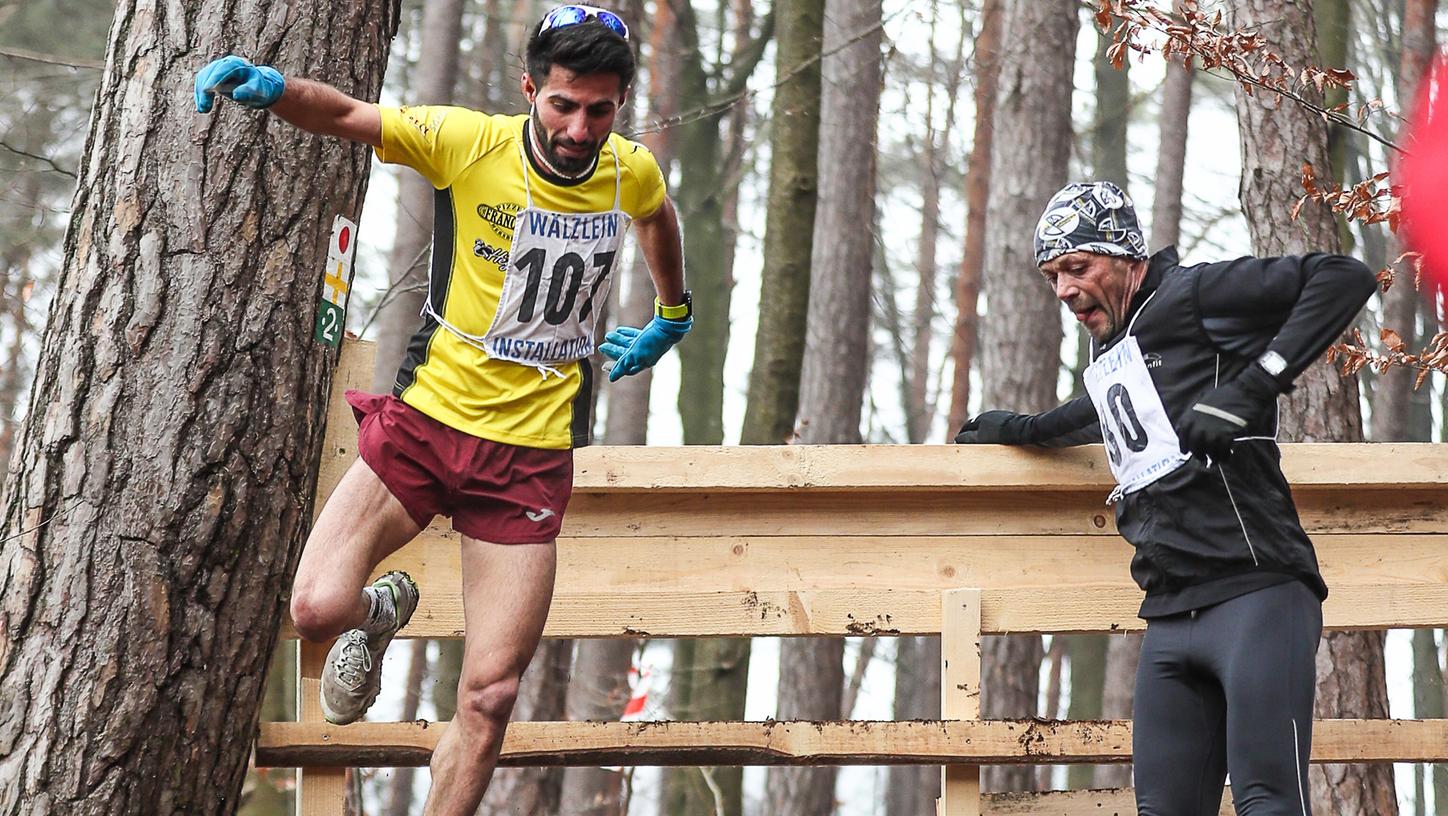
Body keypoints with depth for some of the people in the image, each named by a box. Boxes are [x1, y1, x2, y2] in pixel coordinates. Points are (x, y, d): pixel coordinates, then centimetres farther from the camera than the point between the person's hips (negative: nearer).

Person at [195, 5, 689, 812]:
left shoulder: (633, 172, -1)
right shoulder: (469, 142, -10)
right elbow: (343, 115, -7)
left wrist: (672, 317, 36)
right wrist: (271, 86, -28)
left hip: (531, 456, 1)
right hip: (427, 417, -1)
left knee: (491, 696, -5)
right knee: (317, 609, -18)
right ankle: (382, 611, 19)